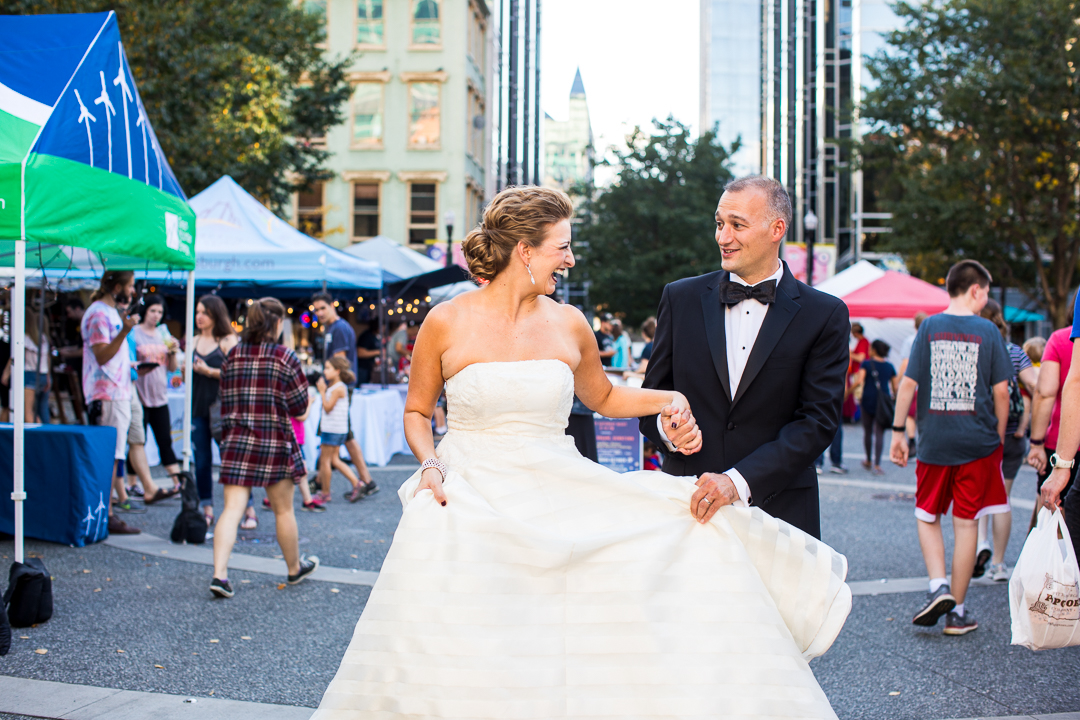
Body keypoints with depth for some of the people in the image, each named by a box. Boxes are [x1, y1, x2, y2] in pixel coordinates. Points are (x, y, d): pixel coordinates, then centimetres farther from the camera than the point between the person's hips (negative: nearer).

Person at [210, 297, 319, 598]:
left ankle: (219, 574, -15)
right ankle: (295, 568, 30)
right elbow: (299, 405, -4)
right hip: (275, 441, -3)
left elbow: (225, 400, 10)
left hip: (236, 441, 3)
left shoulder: (233, 356, 4)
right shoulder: (286, 358, -8)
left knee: (232, 508, -1)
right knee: (283, 510, 12)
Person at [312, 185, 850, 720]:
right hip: (468, 502, -3)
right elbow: (417, 412, 8)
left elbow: (602, 397, 21)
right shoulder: (447, 322, -4)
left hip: (558, 497, 4)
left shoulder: (569, 325, 4)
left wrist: (668, 400, 6)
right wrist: (430, 465, -10)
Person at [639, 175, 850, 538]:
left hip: (779, 509, -1)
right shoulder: (681, 298, 6)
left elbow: (819, 420, -6)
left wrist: (740, 480, -17)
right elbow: (651, 396, 10)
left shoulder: (824, 315, 0)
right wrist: (666, 425, -14)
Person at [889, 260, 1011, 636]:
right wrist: (999, 436, 10)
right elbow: (1001, 390, -2)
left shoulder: (929, 326, 1)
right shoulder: (987, 330, -2)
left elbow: (908, 383, -3)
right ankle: (957, 612, 11)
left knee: (927, 516, 16)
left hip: (934, 441, 1)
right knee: (966, 523, 6)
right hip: (977, 442, -1)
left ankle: (939, 586, -4)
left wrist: (898, 430, 3)